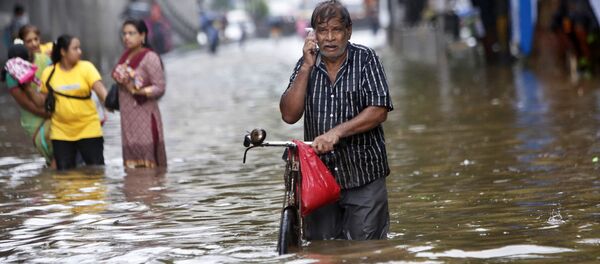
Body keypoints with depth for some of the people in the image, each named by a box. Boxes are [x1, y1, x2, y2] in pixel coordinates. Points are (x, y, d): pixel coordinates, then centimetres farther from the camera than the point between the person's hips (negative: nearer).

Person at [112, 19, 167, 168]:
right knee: (132, 162, 4)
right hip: (128, 118, 7)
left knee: (147, 162, -11)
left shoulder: (150, 58, -9)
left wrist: (138, 91, -26)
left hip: (145, 118, -7)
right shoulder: (125, 57, 13)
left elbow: (160, 88, -13)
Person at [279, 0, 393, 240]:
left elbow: (379, 111, -13)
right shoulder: (307, 64, 6)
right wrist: (306, 68, -11)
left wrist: (336, 132, -23)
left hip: (363, 177, -3)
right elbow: (289, 115, -5)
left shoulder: (365, 59, -3)